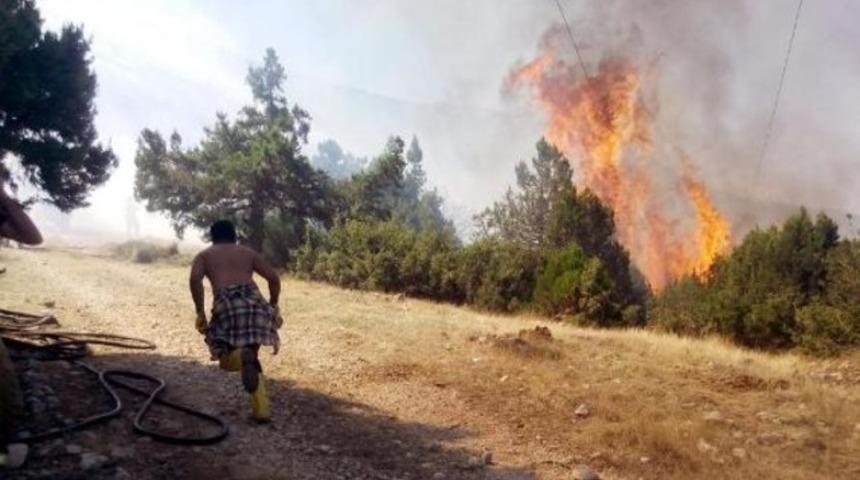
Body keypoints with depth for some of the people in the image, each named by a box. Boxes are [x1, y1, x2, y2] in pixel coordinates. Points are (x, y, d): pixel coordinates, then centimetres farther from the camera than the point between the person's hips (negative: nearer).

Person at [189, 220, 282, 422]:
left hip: (226, 303, -2)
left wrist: (200, 312, 5)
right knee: (251, 357, 18)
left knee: (227, 360, 13)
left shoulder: (204, 255, 25)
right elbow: (274, 277, 14)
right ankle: (261, 409, 5)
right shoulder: (248, 252, 27)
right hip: (254, 300, 2)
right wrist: (273, 306, 23)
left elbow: (195, 279, 3)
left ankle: (244, 358, -25)